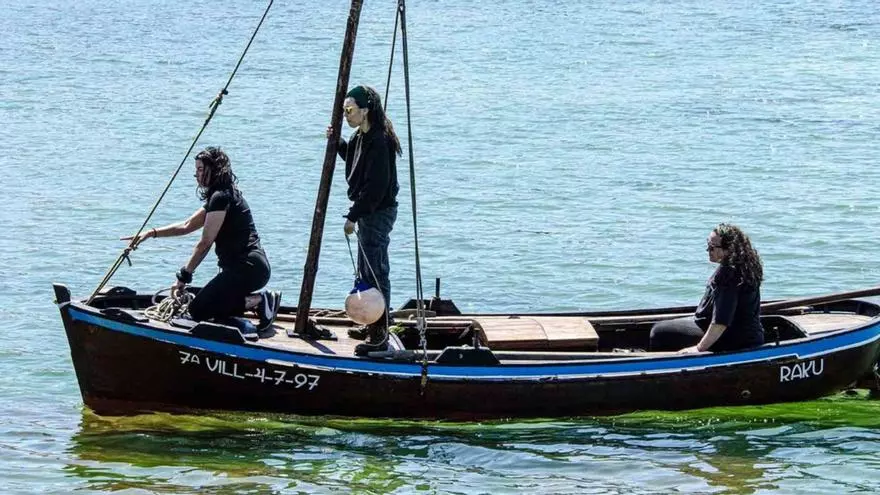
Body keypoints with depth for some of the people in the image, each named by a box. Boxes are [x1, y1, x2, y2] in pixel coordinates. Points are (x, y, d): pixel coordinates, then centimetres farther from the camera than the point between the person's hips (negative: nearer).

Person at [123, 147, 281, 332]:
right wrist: (152, 233, 17)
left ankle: (260, 301, -10)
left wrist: (184, 276, -5)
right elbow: (187, 226, 25)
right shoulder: (225, 195, 21)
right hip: (254, 267, 10)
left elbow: (205, 243, -12)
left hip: (247, 268, -10)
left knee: (198, 310, -11)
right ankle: (261, 300, 5)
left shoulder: (220, 197, -11)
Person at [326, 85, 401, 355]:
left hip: (378, 212, -11)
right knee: (366, 270, 19)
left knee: (376, 272, -8)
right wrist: (338, 142, 12)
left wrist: (353, 216, -22)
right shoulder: (361, 136, 9)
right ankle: (373, 325, 31)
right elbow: (354, 161, 26)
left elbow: (376, 186, -24)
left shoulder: (379, 141, -21)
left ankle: (380, 335, -5)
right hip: (367, 211, 11)